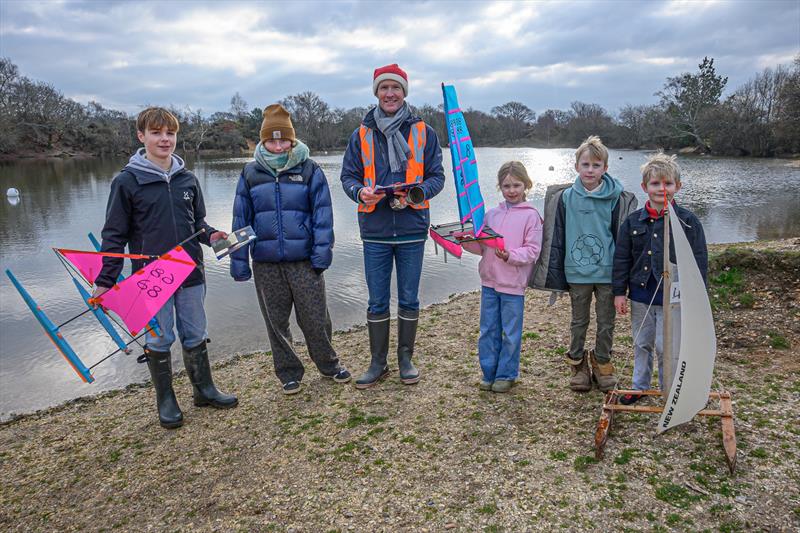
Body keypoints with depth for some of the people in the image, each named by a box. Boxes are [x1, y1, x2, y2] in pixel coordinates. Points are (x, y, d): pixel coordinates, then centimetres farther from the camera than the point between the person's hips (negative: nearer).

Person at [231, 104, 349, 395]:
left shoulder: (310, 170, 0)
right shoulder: (250, 173, 6)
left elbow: (322, 213, -2)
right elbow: (241, 218, 8)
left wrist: (322, 251, -11)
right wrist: (239, 259, 4)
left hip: (304, 261, -2)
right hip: (266, 263, 2)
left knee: (315, 317, 5)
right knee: (276, 321, 11)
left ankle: (328, 363, 29)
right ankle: (289, 372, 29)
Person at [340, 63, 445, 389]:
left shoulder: (423, 132, 4)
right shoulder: (362, 134, 6)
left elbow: (437, 176, 4)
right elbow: (348, 176, 8)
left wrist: (417, 192, -17)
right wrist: (360, 192, -15)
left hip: (412, 228, 0)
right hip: (375, 230, 1)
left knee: (409, 299, 9)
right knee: (377, 302, 7)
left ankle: (406, 358, 26)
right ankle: (378, 362, 22)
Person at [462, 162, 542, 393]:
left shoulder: (531, 215, -5)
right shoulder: (492, 214, 9)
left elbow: (532, 251, -10)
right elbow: (482, 246, 12)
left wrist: (510, 256, -24)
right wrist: (466, 242, -6)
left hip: (513, 283, -5)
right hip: (489, 280, 5)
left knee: (511, 333, 7)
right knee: (488, 330, 12)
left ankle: (506, 374, 22)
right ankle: (489, 372, 25)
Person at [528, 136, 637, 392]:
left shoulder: (615, 199, -4)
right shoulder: (565, 197, -3)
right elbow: (557, 237, 1)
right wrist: (555, 273, 0)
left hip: (607, 272, 0)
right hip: (577, 272, 0)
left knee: (606, 322, 12)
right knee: (579, 321, 15)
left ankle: (602, 362, 31)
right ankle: (577, 364, 30)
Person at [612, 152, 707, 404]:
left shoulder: (688, 221, -5)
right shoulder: (633, 221, 1)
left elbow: (699, 261, -3)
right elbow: (621, 259, 4)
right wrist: (620, 292, 2)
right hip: (641, 295, 3)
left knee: (667, 346, 2)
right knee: (641, 344, 16)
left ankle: (669, 391, 22)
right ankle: (640, 387, 32)